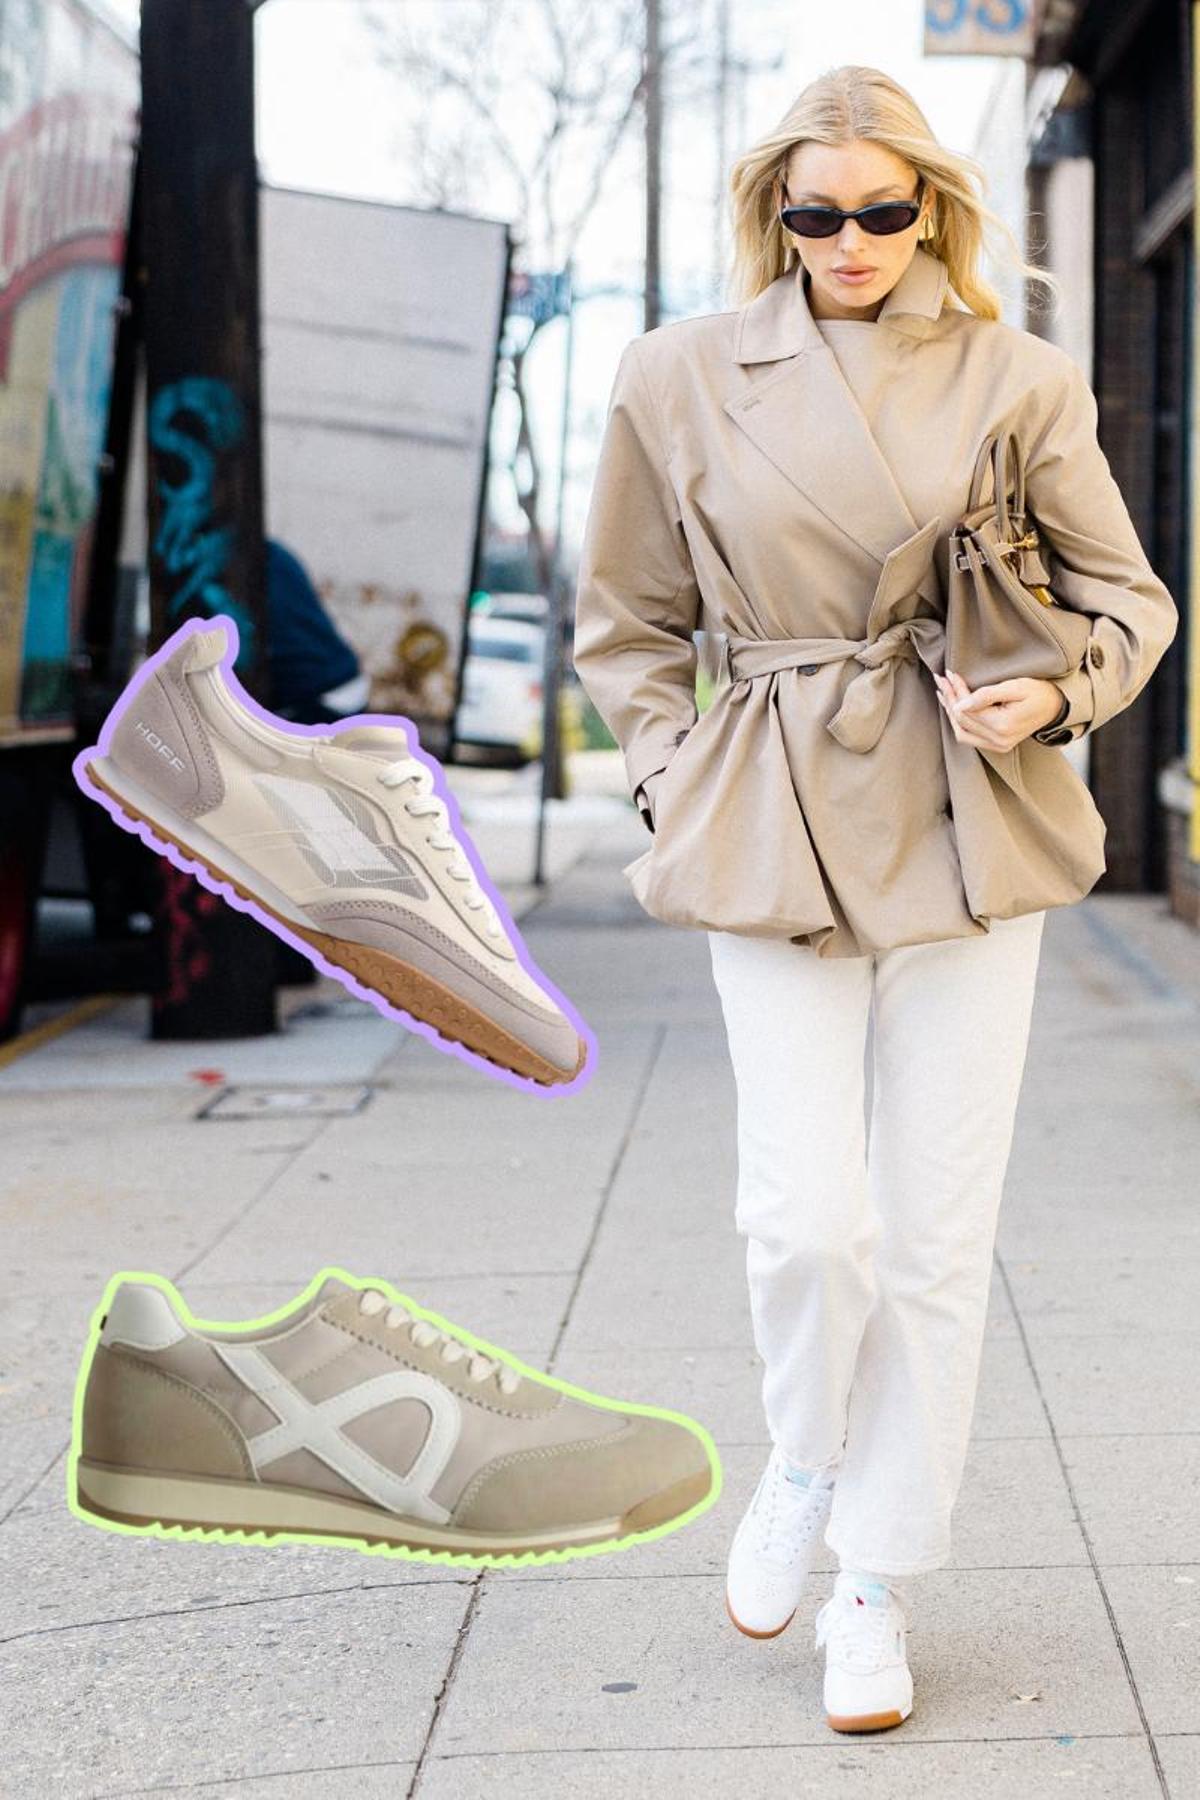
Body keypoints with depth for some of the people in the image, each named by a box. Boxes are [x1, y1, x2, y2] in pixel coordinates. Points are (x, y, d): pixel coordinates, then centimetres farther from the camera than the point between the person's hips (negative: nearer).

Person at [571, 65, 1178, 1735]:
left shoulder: (1018, 380, 3)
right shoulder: (680, 377, 4)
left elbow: (1130, 596, 10)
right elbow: (627, 623, 14)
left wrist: (1057, 695, -9)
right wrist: (676, 781, 2)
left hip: (968, 827, 1)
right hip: (775, 828, 0)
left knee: (938, 1233, 2)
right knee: (805, 1215, -10)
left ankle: (880, 1587, 18)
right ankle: (799, 1472, 23)